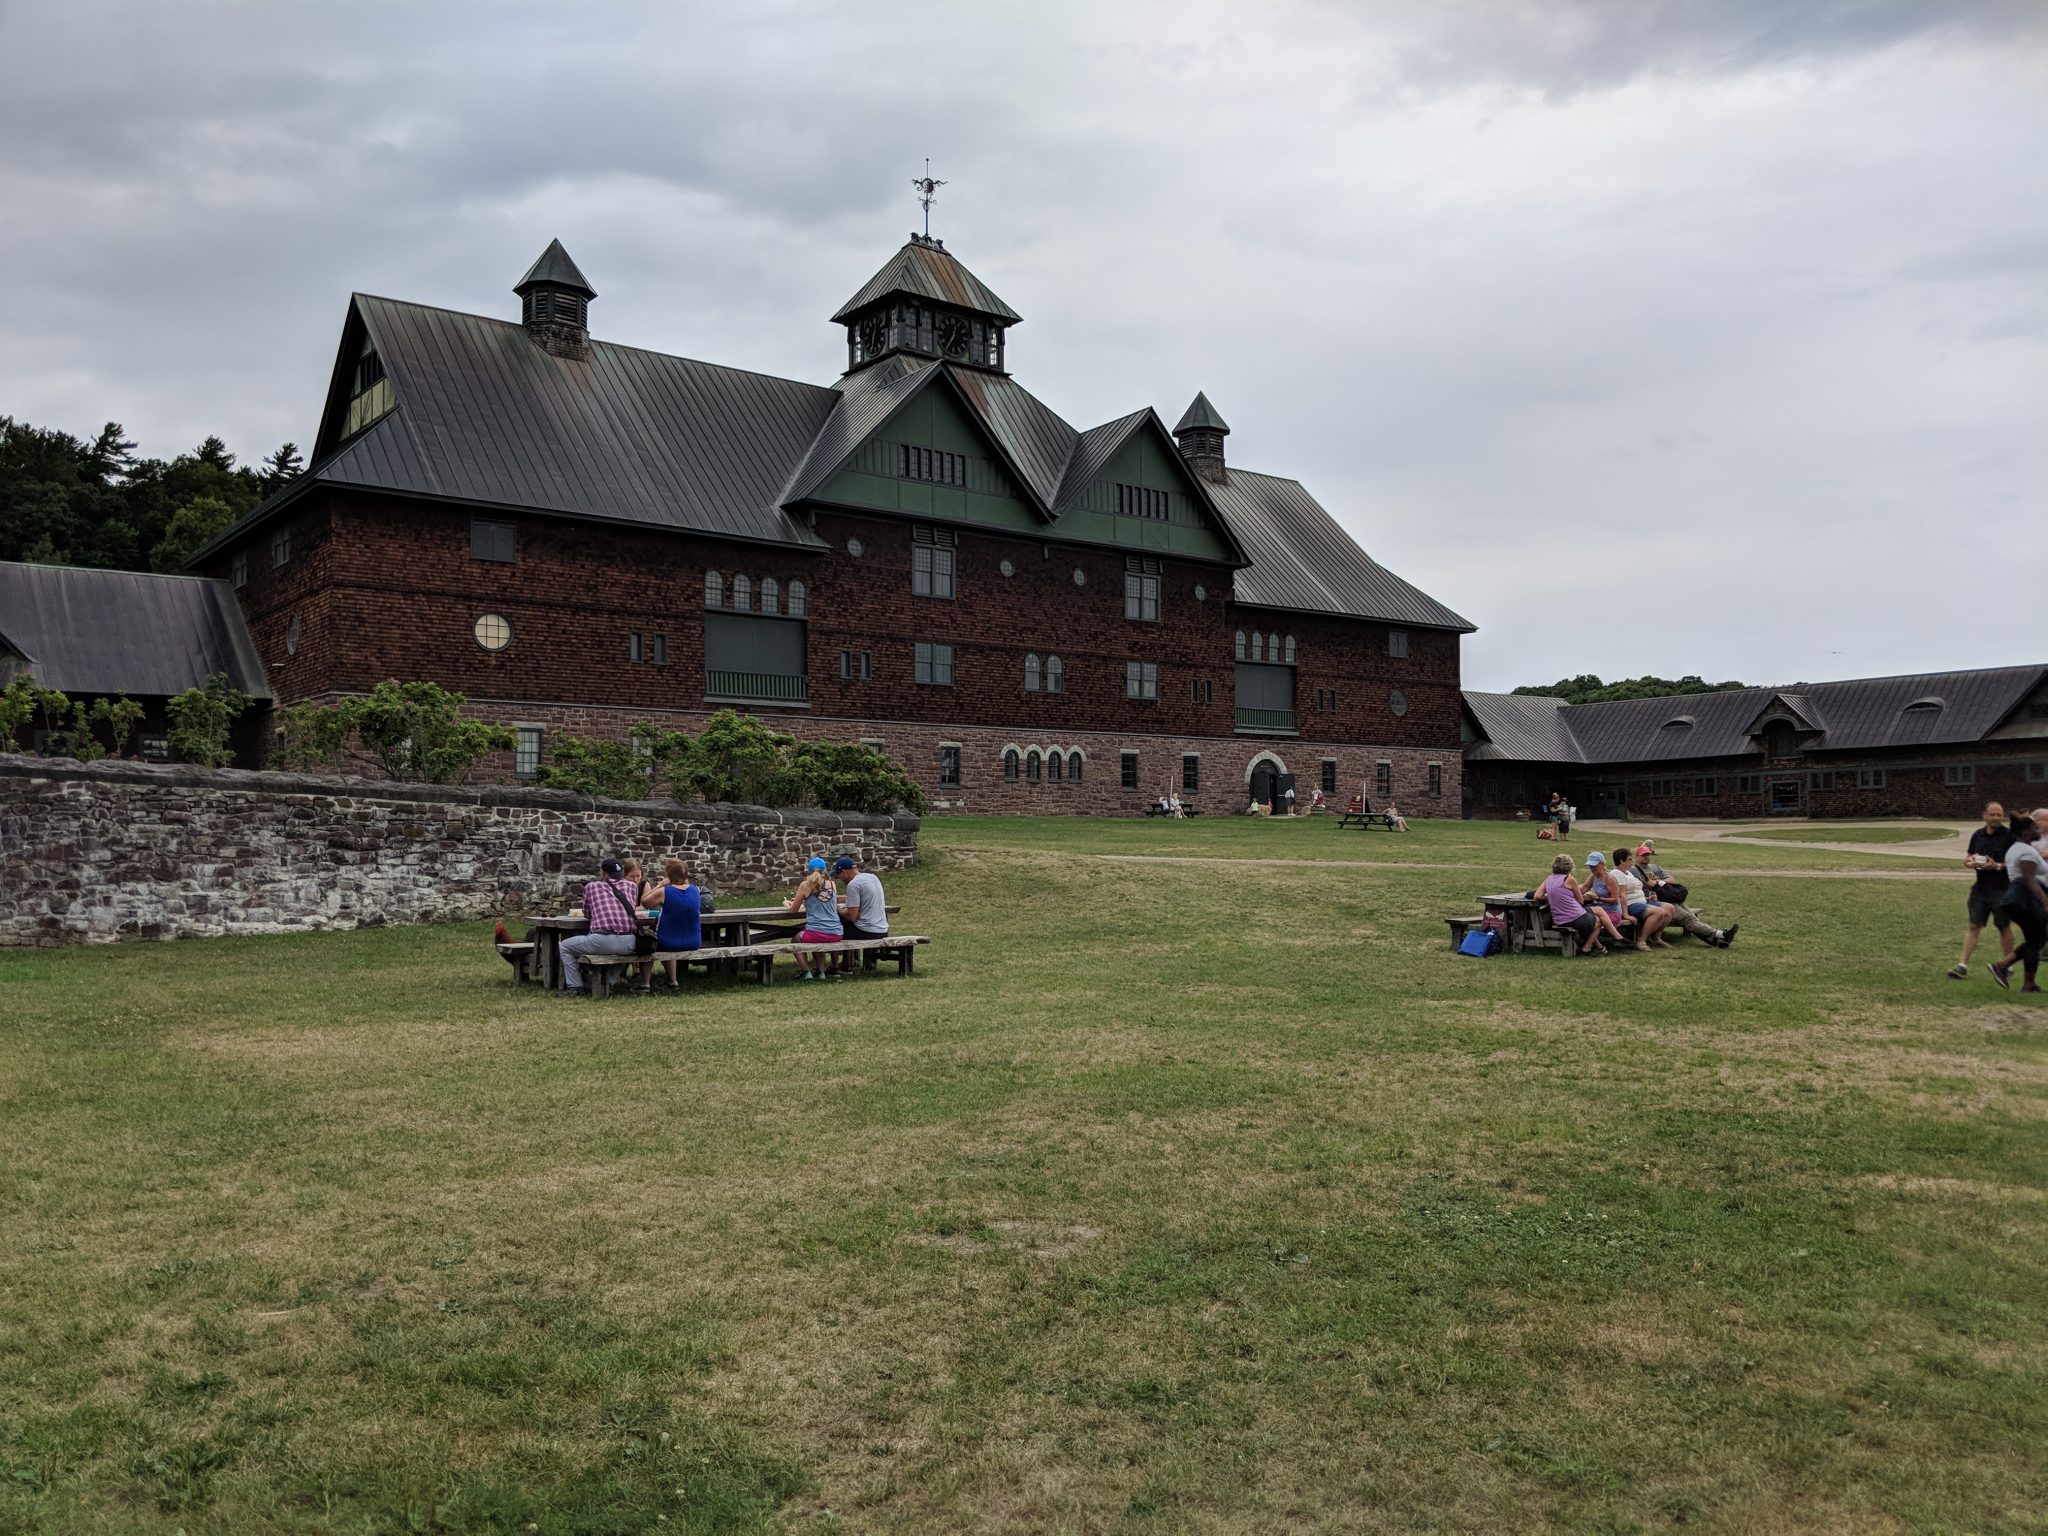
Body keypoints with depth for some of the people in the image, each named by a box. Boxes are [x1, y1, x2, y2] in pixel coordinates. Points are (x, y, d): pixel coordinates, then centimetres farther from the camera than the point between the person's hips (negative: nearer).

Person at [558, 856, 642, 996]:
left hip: (603, 940, -3)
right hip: (628, 944, 3)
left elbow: (587, 914, 26)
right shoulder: (632, 887, 17)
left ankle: (575, 987, 14)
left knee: (565, 946, 20)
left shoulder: (591, 886, 14)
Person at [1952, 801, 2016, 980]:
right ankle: (1963, 965, -1)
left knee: (2004, 927, 7)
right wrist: (1969, 862, -9)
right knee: (1974, 926, 1)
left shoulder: (2009, 836, -7)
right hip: (1980, 888, 4)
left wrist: (1998, 866, -22)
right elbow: (1967, 860, 14)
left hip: (2002, 890, -4)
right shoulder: (1977, 835, 9)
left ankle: (2007, 965, 21)